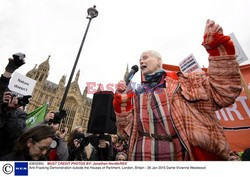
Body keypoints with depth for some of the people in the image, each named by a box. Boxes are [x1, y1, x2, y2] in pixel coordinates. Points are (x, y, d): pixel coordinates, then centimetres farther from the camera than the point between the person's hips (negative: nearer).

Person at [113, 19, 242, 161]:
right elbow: (126, 129, 6)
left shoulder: (182, 81, 3)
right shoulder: (136, 95, 10)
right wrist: (121, 99, -6)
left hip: (184, 154, -2)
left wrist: (217, 47, -9)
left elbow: (223, 87, -5)